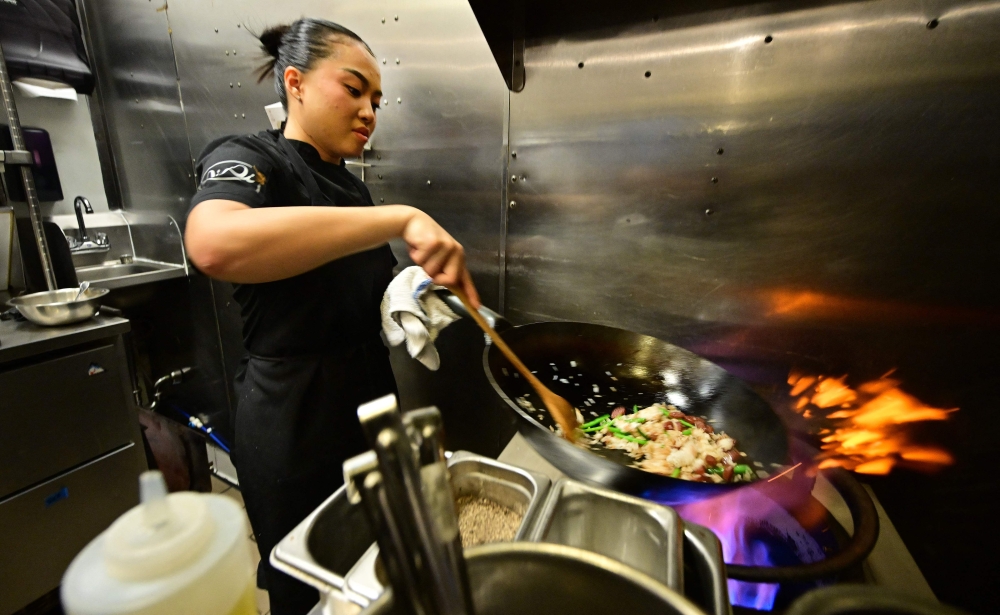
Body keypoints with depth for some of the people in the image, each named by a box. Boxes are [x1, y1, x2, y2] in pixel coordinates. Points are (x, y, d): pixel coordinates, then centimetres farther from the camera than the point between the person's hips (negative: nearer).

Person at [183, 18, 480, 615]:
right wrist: (403, 220, -40)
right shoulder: (247, 159, -14)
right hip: (294, 416, -7)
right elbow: (214, 244, -39)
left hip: (369, 396, 7)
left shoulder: (348, 185, 9)